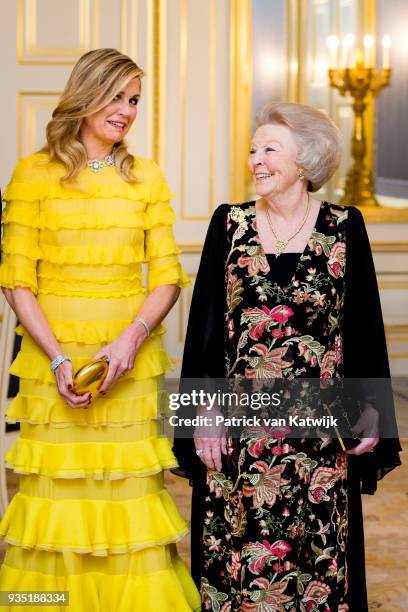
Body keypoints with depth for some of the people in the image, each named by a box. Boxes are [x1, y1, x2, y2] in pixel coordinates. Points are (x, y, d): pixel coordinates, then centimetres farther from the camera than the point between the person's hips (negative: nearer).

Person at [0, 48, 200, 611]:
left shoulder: (146, 177, 8)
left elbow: (168, 276, 4)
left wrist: (132, 337, -13)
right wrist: (57, 359, -12)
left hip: (130, 362, 2)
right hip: (55, 359, -1)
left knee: (129, 490, 2)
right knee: (58, 490, 0)